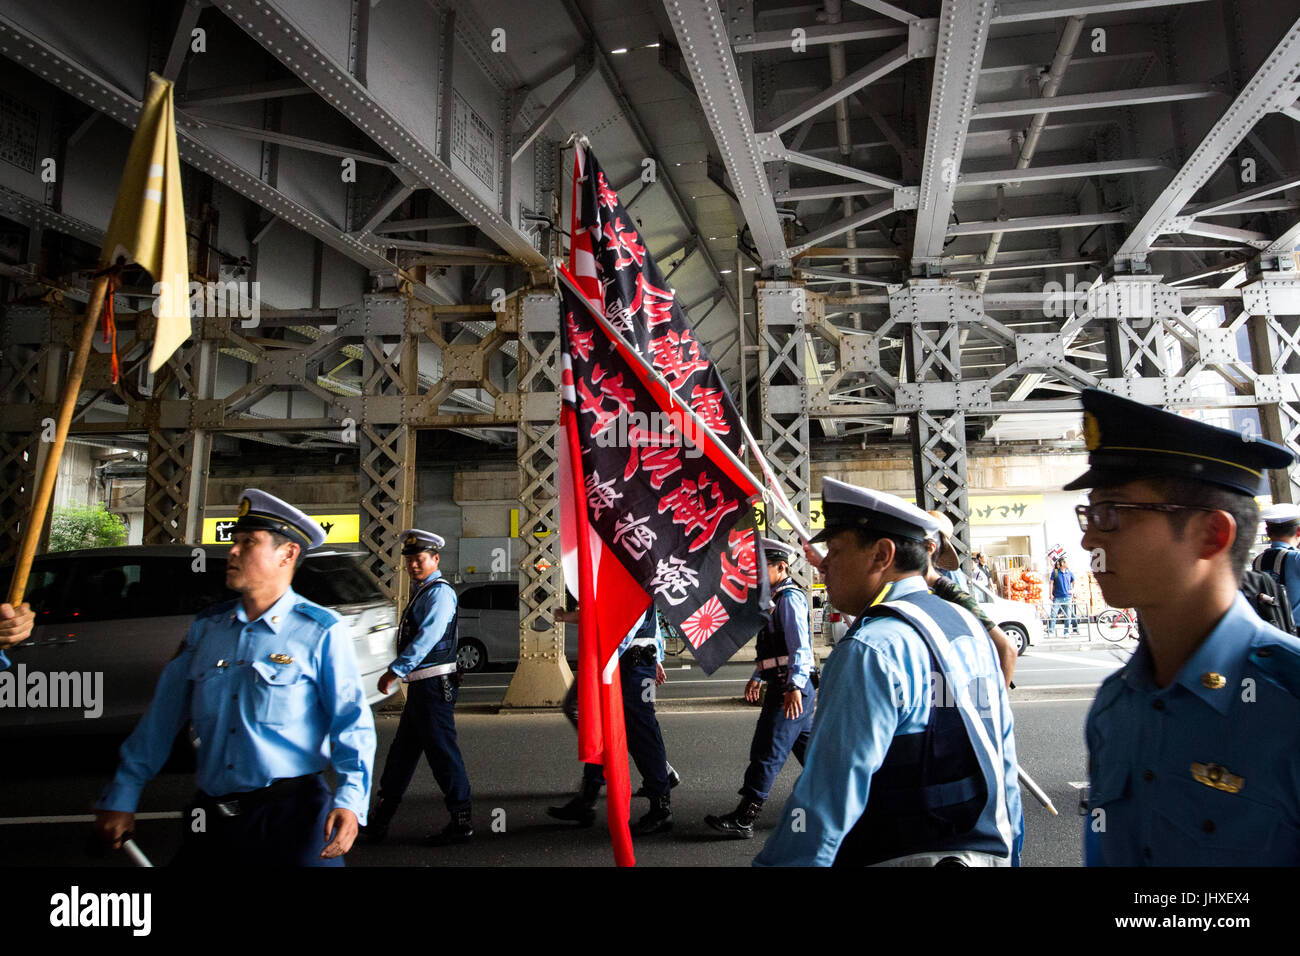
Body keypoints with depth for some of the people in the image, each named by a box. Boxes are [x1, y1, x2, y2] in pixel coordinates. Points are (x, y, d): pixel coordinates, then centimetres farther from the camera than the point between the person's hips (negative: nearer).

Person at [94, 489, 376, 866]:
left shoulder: (321, 632, -8)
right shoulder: (206, 626, 8)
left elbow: (352, 722, -13)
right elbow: (163, 716, 11)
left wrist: (349, 800, -25)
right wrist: (122, 797, 9)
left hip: (291, 819, -5)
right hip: (210, 817, 5)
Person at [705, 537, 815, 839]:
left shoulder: (789, 598, -13)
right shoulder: (775, 598, 17)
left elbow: (800, 646, -22)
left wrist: (795, 686, -29)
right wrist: (757, 677, 28)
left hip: (790, 690, -11)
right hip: (783, 686, 11)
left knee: (766, 751, -7)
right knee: (806, 746, 18)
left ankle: (743, 819, -3)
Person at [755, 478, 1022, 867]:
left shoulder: (872, 650, -22)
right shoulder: (969, 626, 6)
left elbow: (828, 796, -26)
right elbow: (1003, 759, 13)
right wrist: (1008, 851, 21)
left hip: (904, 855, -8)